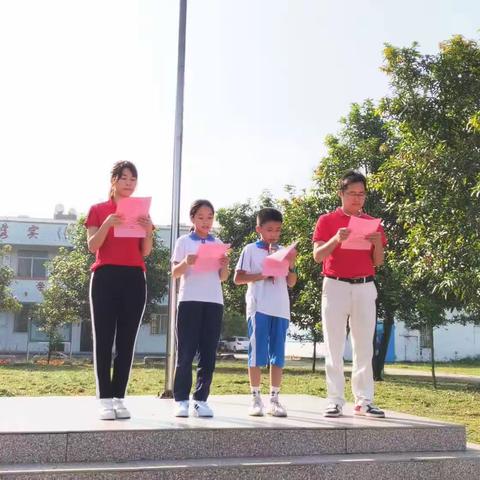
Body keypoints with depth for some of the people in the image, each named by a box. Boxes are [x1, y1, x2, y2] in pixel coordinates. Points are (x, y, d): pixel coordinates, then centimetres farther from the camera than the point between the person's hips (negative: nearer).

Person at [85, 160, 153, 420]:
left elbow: (145, 252, 8)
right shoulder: (98, 210, 7)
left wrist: (149, 231, -10)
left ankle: (119, 397, 6)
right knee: (103, 339, -5)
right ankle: (105, 399, -3)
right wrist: (107, 224, -19)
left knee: (126, 341, 2)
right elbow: (92, 246, -3)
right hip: (105, 277, -3)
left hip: (134, 279, 3)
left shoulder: (141, 211, 14)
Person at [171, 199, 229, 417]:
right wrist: (186, 263, -19)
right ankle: (181, 400, 2)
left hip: (214, 301, 3)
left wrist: (225, 266, -8)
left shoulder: (218, 243, 14)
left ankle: (201, 399, 7)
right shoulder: (184, 241, 6)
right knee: (186, 352, -3)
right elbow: (175, 273, 2)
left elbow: (223, 278, 13)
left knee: (209, 353, 2)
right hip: (189, 300, -3)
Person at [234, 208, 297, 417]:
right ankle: (255, 398, 5)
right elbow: (238, 278, -2)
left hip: (281, 308, 4)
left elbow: (291, 283, 13)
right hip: (258, 307, -4)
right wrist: (262, 275, -13)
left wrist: (292, 266, -5)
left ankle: (274, 399, 10)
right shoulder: (251, 250, 3)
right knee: (257, 353, -2)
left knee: (278, 354, 4)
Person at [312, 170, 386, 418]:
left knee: (364, 346, 2)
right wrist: (336, 239, -21)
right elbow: (317, 256, -4)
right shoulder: (327, 220, 5)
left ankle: (364, 400, 6)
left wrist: (377, 243, -10)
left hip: (365, 288, 3)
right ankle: (335, 401, 1)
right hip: (336, 286, -2)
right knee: (334, 347, -2)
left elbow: (378, 262, 10)